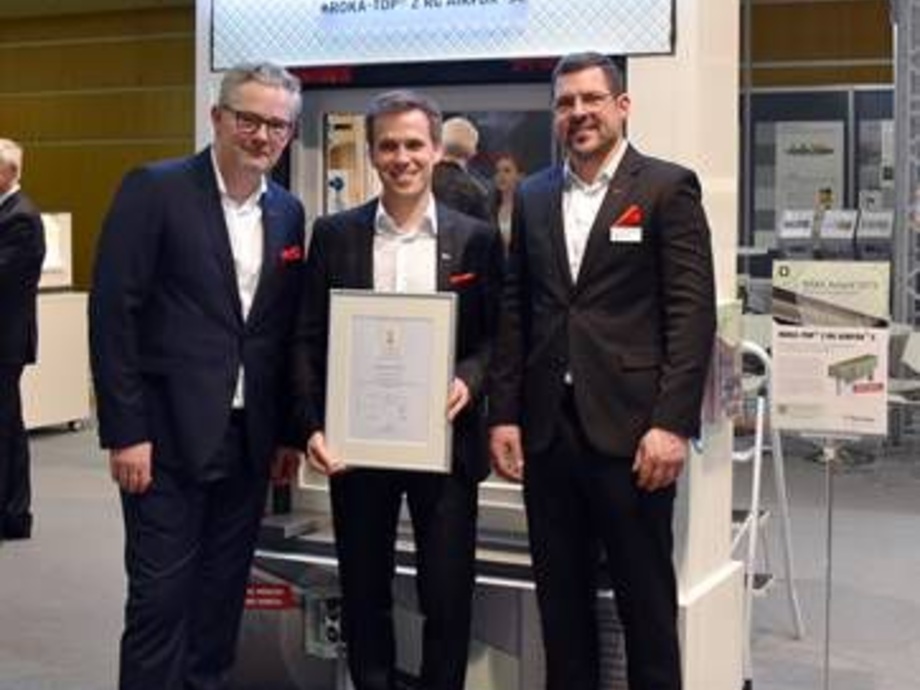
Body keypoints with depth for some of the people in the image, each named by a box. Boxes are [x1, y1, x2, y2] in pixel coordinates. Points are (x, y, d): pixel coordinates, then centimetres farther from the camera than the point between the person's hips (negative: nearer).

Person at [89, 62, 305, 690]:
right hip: (169, 432, -5)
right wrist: (126, 431, -14)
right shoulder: (155, 189, -7)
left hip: (248, 439, 5)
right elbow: (112, 311, -11)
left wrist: (288, 429, 10)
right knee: (160, 592, 0)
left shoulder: (288, 212, 10)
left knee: (223, 591, 12)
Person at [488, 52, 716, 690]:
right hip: (547, 428, 4)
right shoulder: (533, 197, 13)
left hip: (630, 427, -4)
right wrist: (504, 414, 6)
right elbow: (515, 312, 13)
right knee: (560, 596, 11)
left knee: (646, 600, 5)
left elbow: (693, 312, -7)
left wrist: (673, 423, -14)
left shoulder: (668, 188, -2)